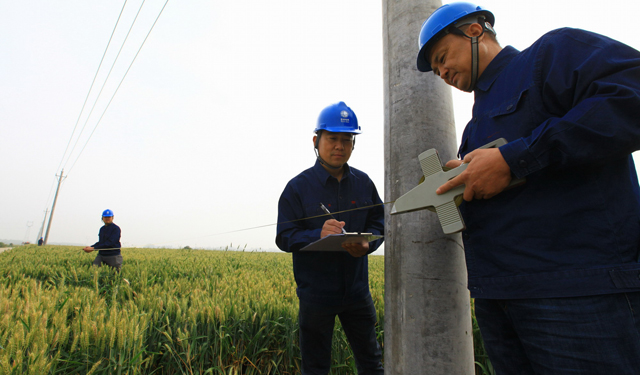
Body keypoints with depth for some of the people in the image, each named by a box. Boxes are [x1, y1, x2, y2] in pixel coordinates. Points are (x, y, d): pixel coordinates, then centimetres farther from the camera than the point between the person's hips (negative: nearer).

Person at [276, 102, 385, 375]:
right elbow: (284, 238, -10)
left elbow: (378, 222, 7)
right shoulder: (298, 187, -9)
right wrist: (318, 235, -29)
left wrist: (367, 244, -15)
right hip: (316, 294, -3)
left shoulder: (363, 183, 2)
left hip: (357, 290, 3)